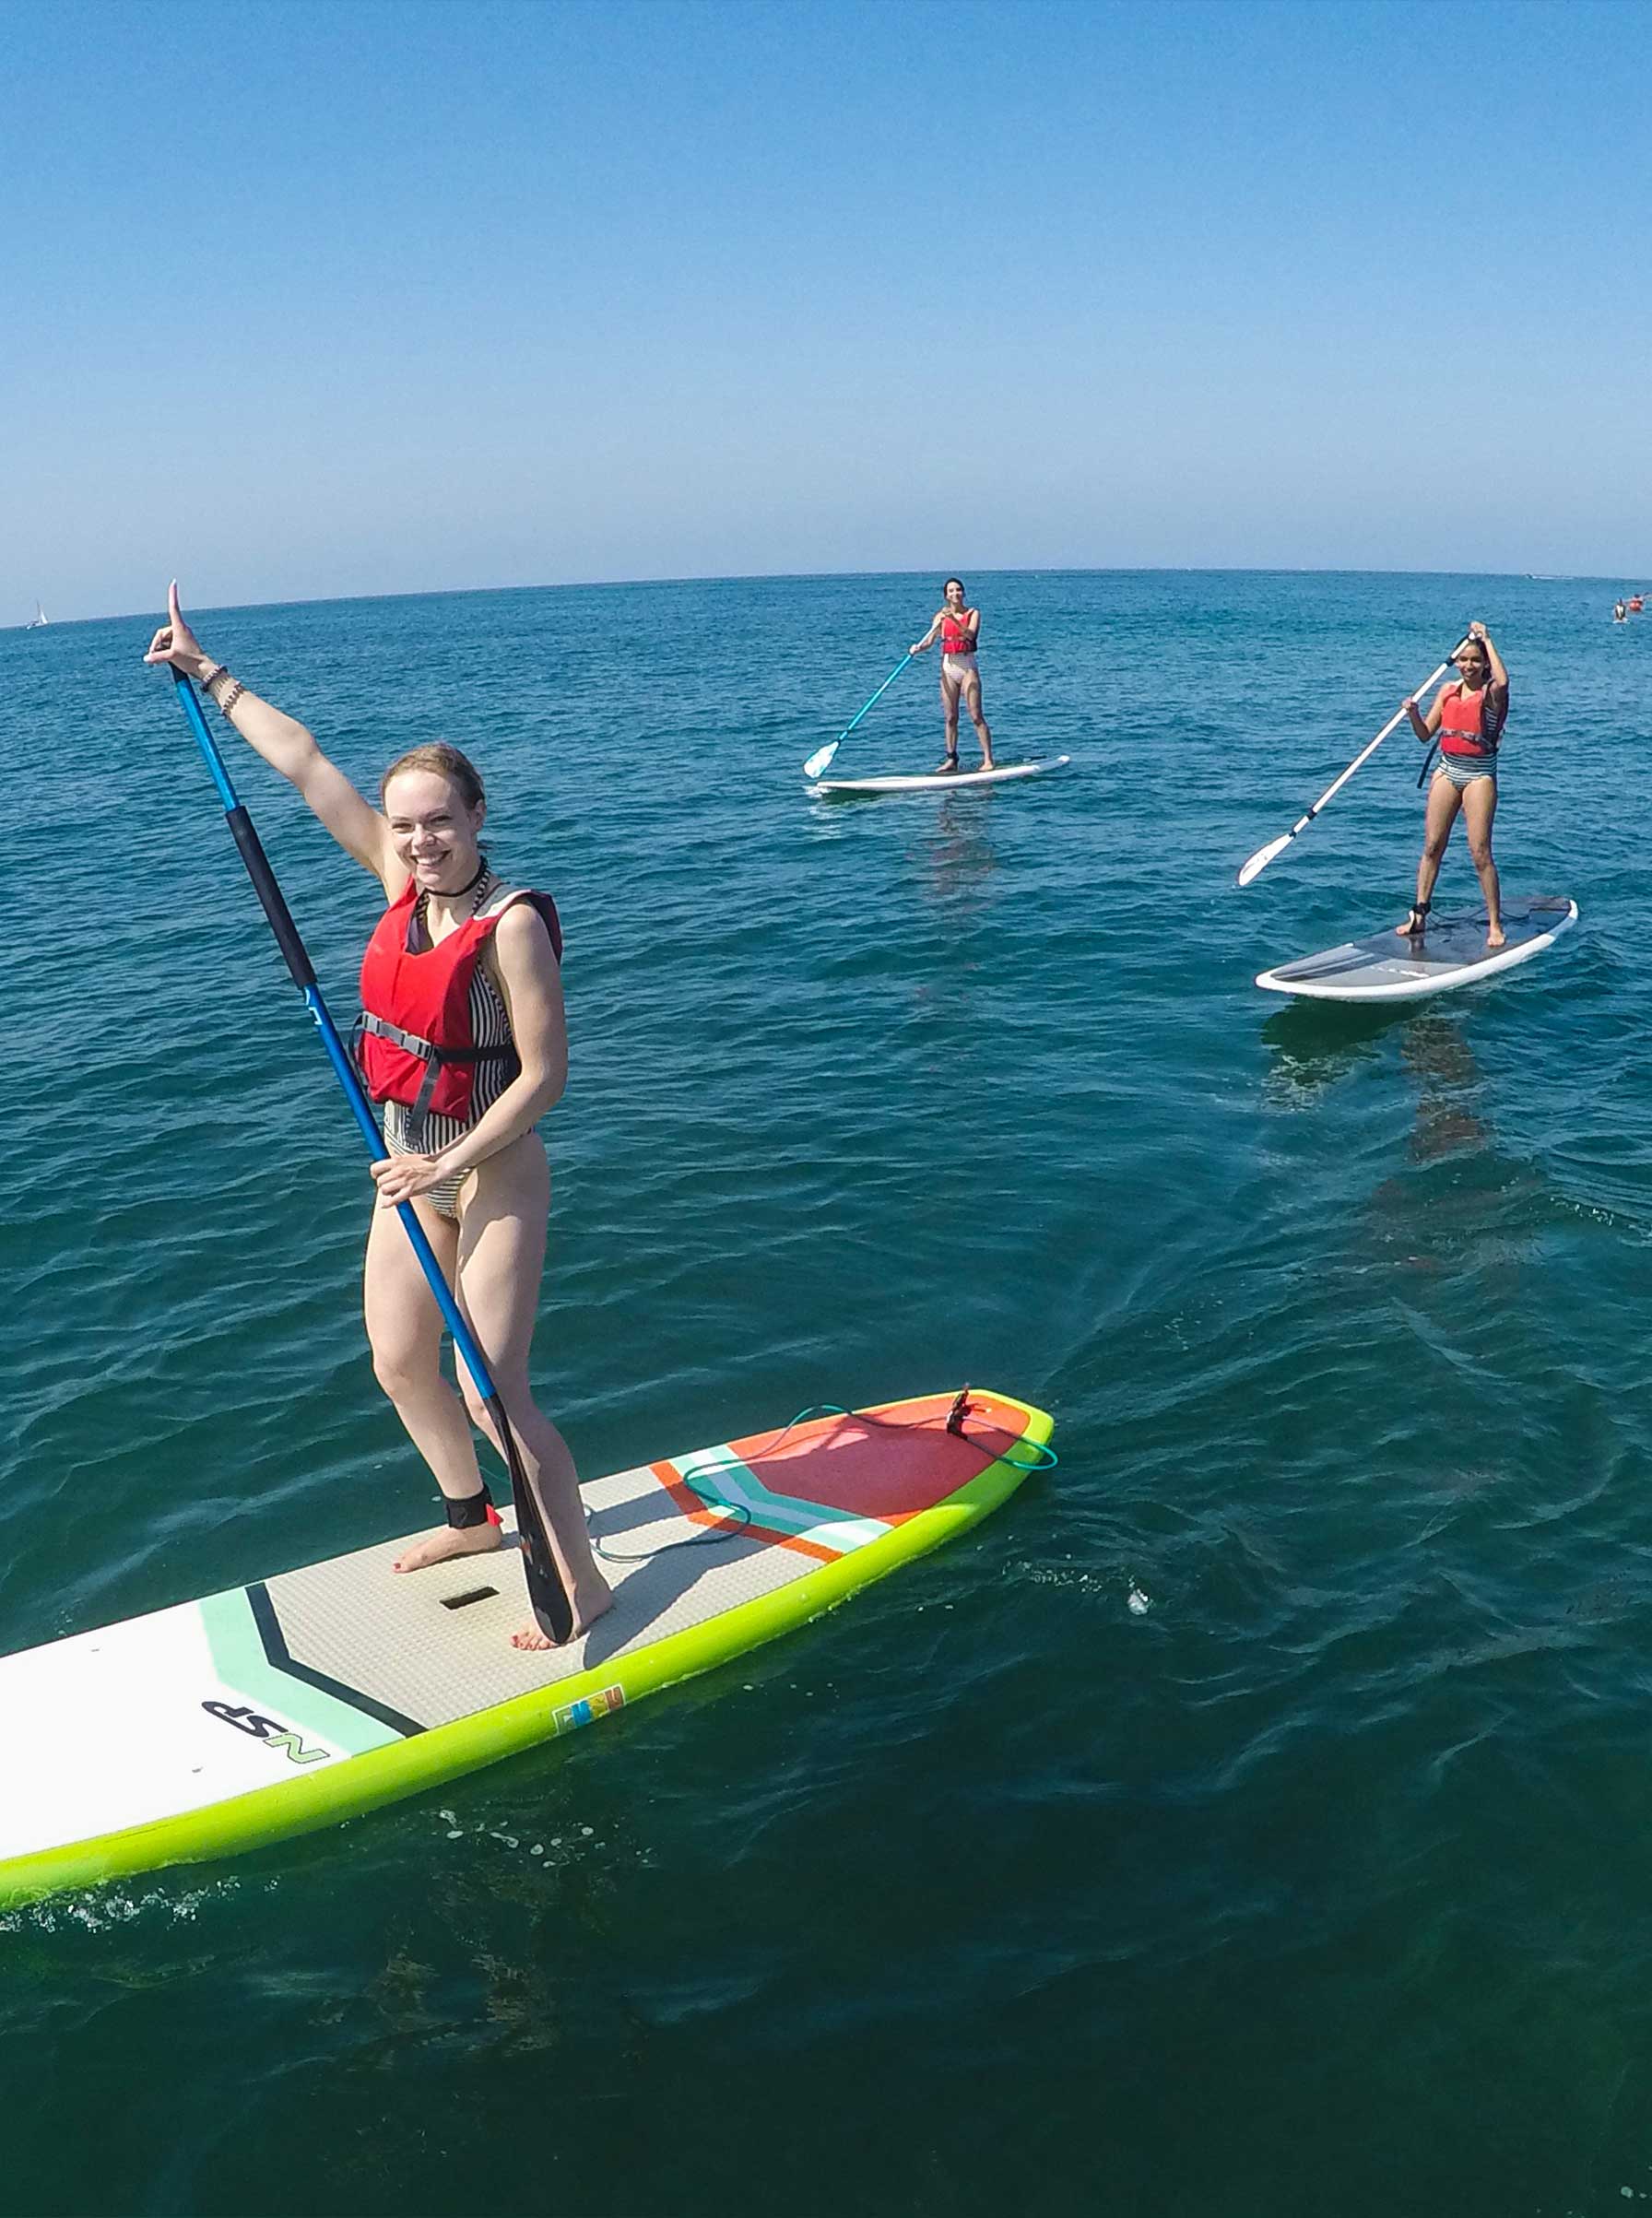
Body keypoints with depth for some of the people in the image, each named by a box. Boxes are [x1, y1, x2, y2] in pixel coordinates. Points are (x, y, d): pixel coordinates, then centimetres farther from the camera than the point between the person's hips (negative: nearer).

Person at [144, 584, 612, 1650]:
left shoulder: (512, 924, -21)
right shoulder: (405, 882, -2)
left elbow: (545, 1073, -22)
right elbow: (307, 762, 4)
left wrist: (451, 1163, -24)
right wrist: (210, 673, 11)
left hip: (493, 1177, -8)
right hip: (411, 1171, 8)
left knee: (495, 1393, -6)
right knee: (401, 1364, 18)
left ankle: (582, 1583, 11)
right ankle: (474, 1516, 42)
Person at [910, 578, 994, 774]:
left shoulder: (973, 613, 0)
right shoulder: (941, 616, 8)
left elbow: (970, 635, -18)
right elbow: (929, 642, 2)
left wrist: (954, 619, -30)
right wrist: (917, 648, -19)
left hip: (968, 668, -3)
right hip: (948, 669, 3)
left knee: (976, 716, -8)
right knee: (950, 718, 6)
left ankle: (988, 759, -7)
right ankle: (951, 759, 14)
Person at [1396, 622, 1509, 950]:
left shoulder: (1491, 693, -7)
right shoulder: (1448, 690, 8)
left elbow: (1503, 681, -32)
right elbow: (1425, 734, 9)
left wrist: (1486, 639, -21)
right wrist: (1413, 713, -12)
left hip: (1479, 775, -5)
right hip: (1447, 771, 5)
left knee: (1480, 853, -7)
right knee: (1432, 847, 5)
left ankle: (1495, 924, 0)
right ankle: (1419, 915, 12)